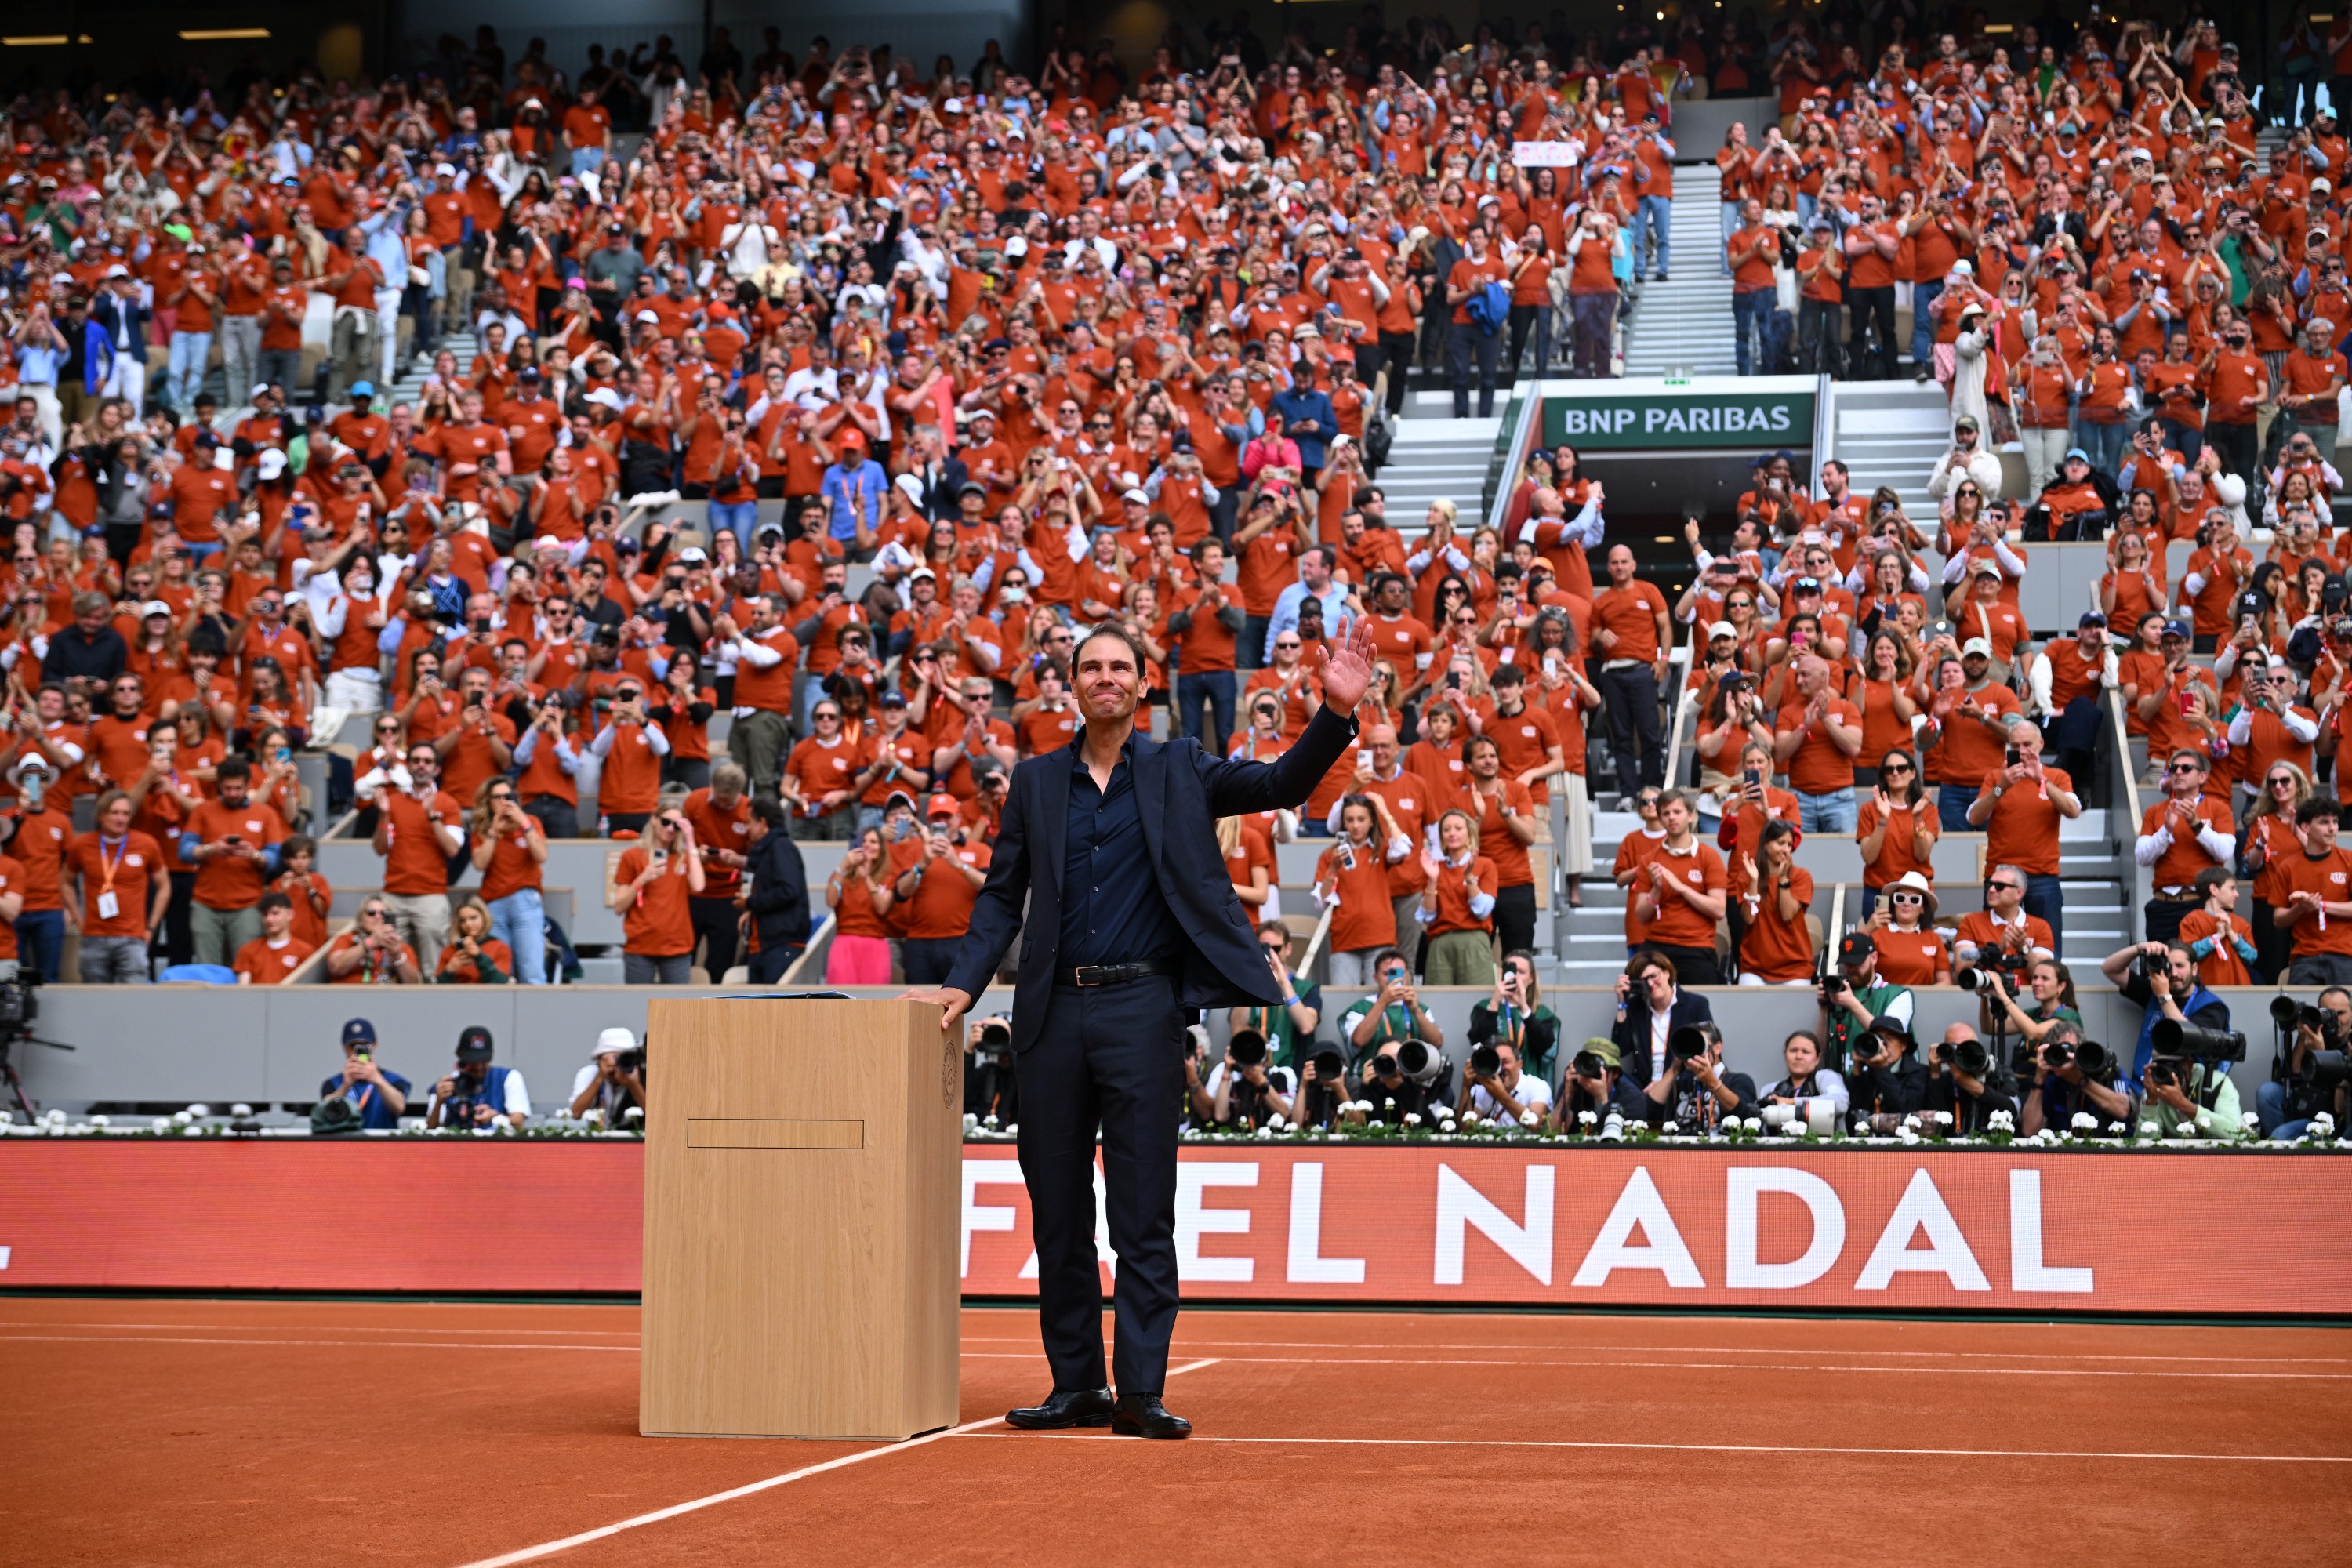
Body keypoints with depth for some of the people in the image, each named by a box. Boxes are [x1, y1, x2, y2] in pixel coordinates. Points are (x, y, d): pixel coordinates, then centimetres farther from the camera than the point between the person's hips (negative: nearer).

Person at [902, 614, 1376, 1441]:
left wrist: (1336, 713, -19)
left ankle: (1141, 1393, -3)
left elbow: (1281, 785, -3)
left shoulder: (1180, 770, 7)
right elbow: (1002, 896, 13)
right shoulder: (1035, 781, 13)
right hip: (1052, 1014, 3)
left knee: (1144, 1214, -4)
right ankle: (1076, 1386, 15)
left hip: (1142, 1007, -3)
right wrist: (963, 984, 1)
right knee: (1058, 1211, 7)